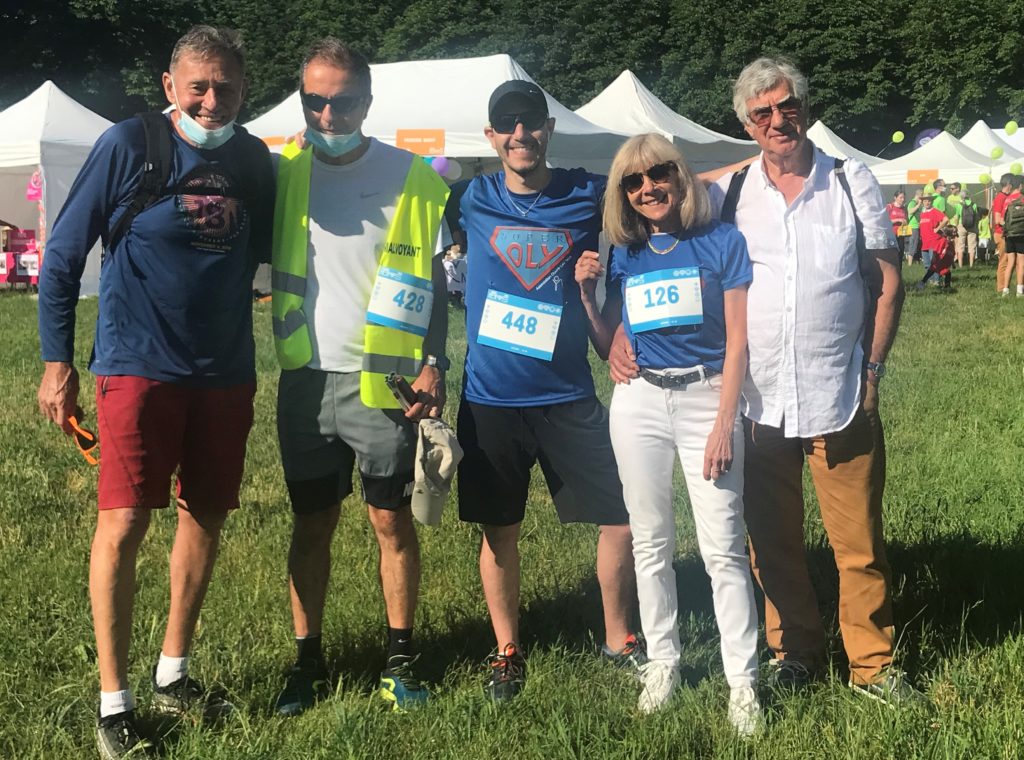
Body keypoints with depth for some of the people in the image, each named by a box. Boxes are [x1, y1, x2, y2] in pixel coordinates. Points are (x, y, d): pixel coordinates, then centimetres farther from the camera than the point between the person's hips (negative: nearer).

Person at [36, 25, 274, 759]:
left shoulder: (253, 159, 4)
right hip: (140, 366, -4)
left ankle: (173, 674, 28)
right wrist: (57, 360, -5)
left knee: (206, 518, 11)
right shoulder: (129, 145, -8)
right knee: (124, 524, -8)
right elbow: (64, 254, -3)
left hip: (227, 370, 5)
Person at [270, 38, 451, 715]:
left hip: (384, 380, -2)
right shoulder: (282, 172, 4)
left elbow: (434, 283, 2)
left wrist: (434, 365, -7)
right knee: (312, 525, 10)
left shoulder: (411, 178, -1)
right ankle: (308, 661, 20)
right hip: (306, 379, 2)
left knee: (392, 521, 5)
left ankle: (401, 657, 18)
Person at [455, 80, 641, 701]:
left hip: (569, 394, 0)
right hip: (490, 396, 0)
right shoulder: (473, 200, 1)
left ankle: (619, 637, 24)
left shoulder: (590, 195, 0)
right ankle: (508, 651, 28)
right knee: (500, 531, 9)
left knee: (623, 516, 2)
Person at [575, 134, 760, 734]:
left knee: (723, 548, -5)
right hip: (639, 403, 4)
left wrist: (723, 424, -10)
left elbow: (737, 342, -4)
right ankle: (663, 662, 23)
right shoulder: (624, 257, 9)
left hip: (707, 398, -4)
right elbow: (608, 348, 13)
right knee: (651, 544, 10)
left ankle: (743, 680, 4)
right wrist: (587, 295, -3)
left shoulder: (722, 242, -2)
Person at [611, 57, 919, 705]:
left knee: (859, 543, 6)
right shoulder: (727, 195, 2)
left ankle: (873, 664, 22)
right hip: (759, 403, 2)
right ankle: (796, 654, 31)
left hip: (841, 401, -1)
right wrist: (623, 335, -8)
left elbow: (888, 285, 5)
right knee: (773, 543, 13)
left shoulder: (853, 184, 2)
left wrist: (871, 367, -2)